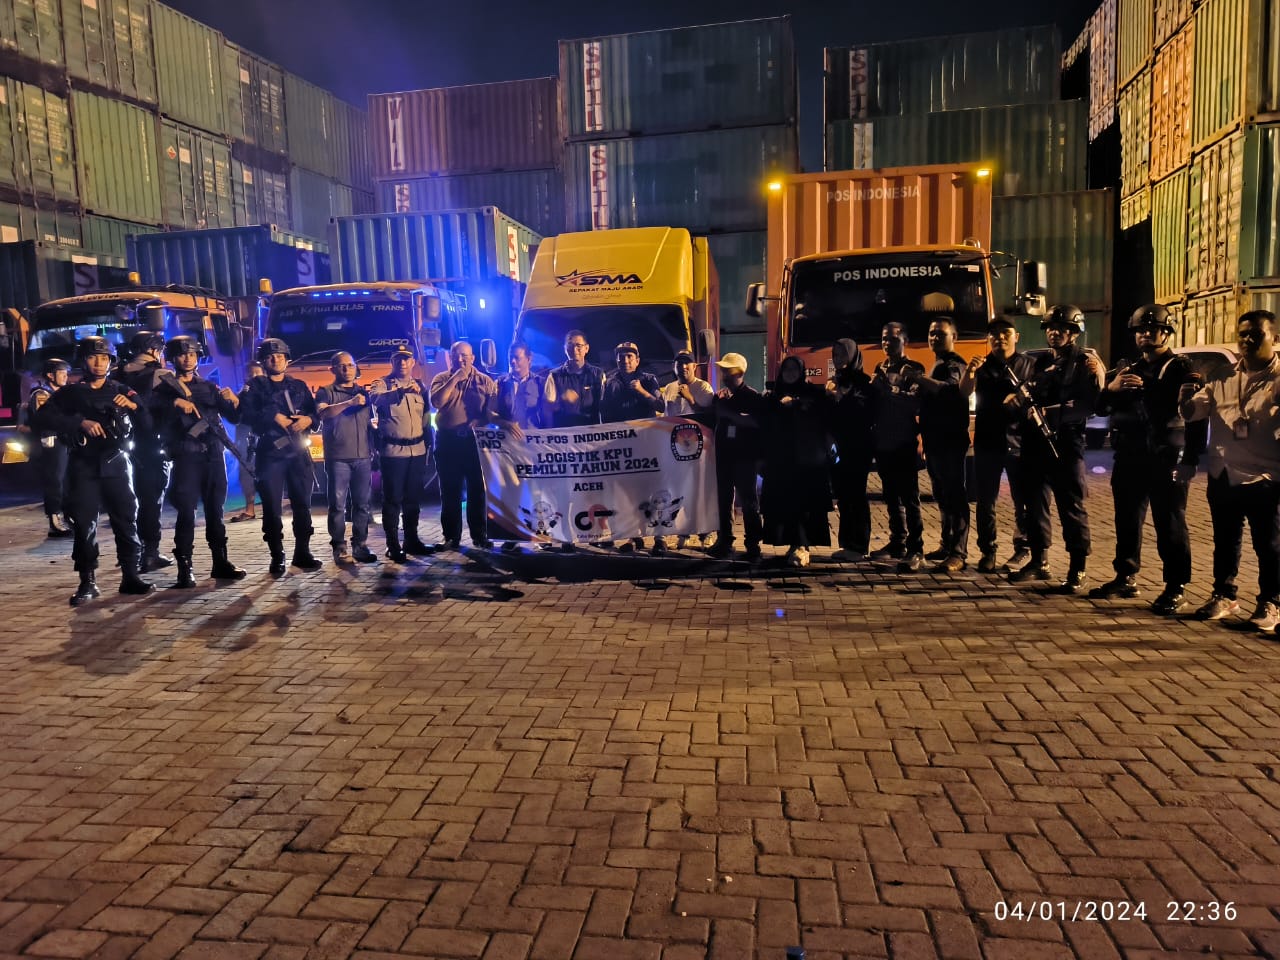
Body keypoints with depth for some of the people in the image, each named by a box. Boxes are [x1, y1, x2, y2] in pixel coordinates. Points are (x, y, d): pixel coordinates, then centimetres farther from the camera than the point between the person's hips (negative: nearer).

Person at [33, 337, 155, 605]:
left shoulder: (122, 391, 12)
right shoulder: (70, 392, 8)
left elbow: (147, 425, 6)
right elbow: (42, 417, -6)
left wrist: (133, 406, -14)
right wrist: (80, 423, -19)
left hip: (116, 464, 1)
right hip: (84, 466, -1)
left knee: (126, 520, -2)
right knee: (83, 524, -2)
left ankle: (130, 577, 4)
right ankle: (88, 583, 3)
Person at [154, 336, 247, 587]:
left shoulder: (209, 387, 17)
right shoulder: (165, 387, 7)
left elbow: (234, 416, 14)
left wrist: (234, 401, -6)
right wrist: (176, 402, -25)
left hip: (214, 455, 4)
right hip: (186, 456, -4)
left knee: (215, 510, 7)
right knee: (186, 512, -8)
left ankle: (220, 562, 13)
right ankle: (185, 569, -5)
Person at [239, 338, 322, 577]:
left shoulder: (299, 386, 16)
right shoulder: (256, 386, 9)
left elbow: (315, 411, 9)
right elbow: (247, 412, -6)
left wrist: (309, 419, -11)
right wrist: (273, 417, -15)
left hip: (298, 451, 2)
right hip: (270, 452, -2)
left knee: (302, 504, 4)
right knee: (272, 507, -2)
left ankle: (302, 553, 14)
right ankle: (277, 557, 6)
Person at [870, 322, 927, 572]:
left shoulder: (914, 369, -3)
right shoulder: (880, 369, 15)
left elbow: (917, 404, -17)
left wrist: (890, 391, -21)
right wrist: (873, 388, -3)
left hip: (904, 443, -6)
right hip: (884, 442, 6)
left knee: (909, 497, -8)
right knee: (891, 496, 13)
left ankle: (916, 550, -7)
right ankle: (897, 543, 22)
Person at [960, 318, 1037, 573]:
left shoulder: (1029, 365, 6)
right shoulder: (981, 366, 7)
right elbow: (964, 392, -10)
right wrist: (969, 373, -30)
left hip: (1019, 442, -1)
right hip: (987, 442, 1)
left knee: (1022, 500, 3)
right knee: (985, 500, 4)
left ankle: (1022, 550, 15)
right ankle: (987, 551, 13)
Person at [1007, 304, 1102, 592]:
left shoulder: (1087, 363, -1)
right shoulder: (1041, 362, 18)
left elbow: (1090, 404, -14)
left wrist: (1050, 412, -24)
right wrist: (1020, 401, -2)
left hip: (1066, 442, -6)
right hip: (1035, 442, 6)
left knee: (1071, 507, -6)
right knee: (1035, 502, 12)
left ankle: (1077, 572, -1)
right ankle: (1039, 561, 24)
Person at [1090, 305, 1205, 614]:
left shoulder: (1181, 369, 0)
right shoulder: (1126, 369, 16)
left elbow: (1197, 417, -5)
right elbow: (1100, 407, 14)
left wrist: (1190, 460, -13)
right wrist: (1110, 388, -8)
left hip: (1166, 459, -5)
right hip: (1129, 459, 5)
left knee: (1170, 525, -3)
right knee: (1127, 520, 11)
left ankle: (1176, 588, 3)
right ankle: (1125, 577, 22)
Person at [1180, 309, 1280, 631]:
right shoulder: (1223, 379, 10)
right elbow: (1193, 412, 2)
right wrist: (1187, 401, -20)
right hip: (1223, 478, 4)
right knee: (1225, 542, 14)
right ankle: (1224, 595, 28)